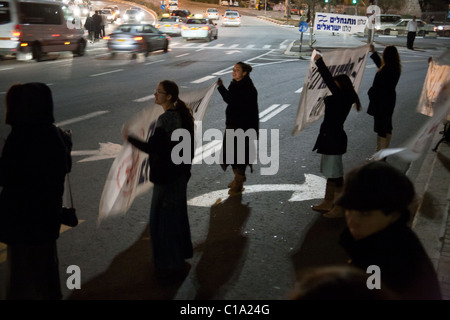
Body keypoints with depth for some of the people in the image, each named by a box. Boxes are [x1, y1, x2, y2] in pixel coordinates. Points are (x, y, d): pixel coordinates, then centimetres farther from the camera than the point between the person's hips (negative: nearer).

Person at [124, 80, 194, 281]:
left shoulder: (166, 119, -23)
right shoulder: (180, 114, 5)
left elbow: (153, 148, -25)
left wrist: (130, 138, -16)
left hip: (167, 175, -10)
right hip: (179, 172, 10)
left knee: (164, 217, 3)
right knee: (176, 212, 21)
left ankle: (171, 265, 14)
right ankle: (180, 254, 37)